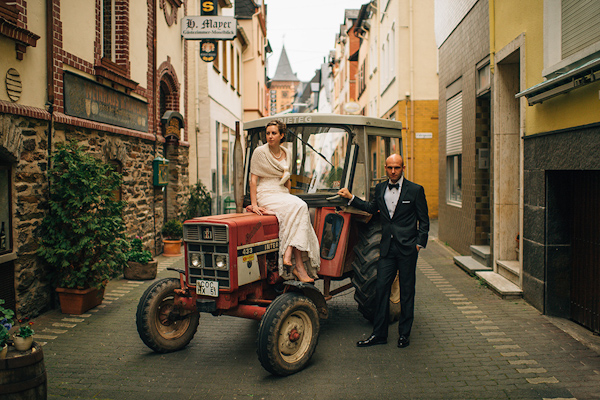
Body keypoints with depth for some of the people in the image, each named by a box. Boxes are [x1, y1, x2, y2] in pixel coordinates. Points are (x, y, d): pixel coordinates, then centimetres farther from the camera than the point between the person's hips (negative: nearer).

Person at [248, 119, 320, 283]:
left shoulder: (286, 153, 13)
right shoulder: (260, 152, -3)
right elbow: (253, 180, -7)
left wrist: (289, 198, 9)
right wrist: (254, 204, -15)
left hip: (282, 195, 6)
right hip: (266, 195, -6)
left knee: (299, 207, -27)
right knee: (299, 207, -29)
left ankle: (288, 255, -31)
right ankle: (299, 265, -32)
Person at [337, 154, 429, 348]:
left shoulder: (415, 190, -3)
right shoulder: (380, 189, 9)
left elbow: (424, 220, 0)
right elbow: (372, 208, 26)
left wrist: (419, 243, -9)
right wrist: (351, 197, 18)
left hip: (407, 247, -4)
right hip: (387, 247, 4)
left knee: (406, 291, 6)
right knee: (381, 288, 3)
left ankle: (404, 334, 19)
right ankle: (379, 334, 14)